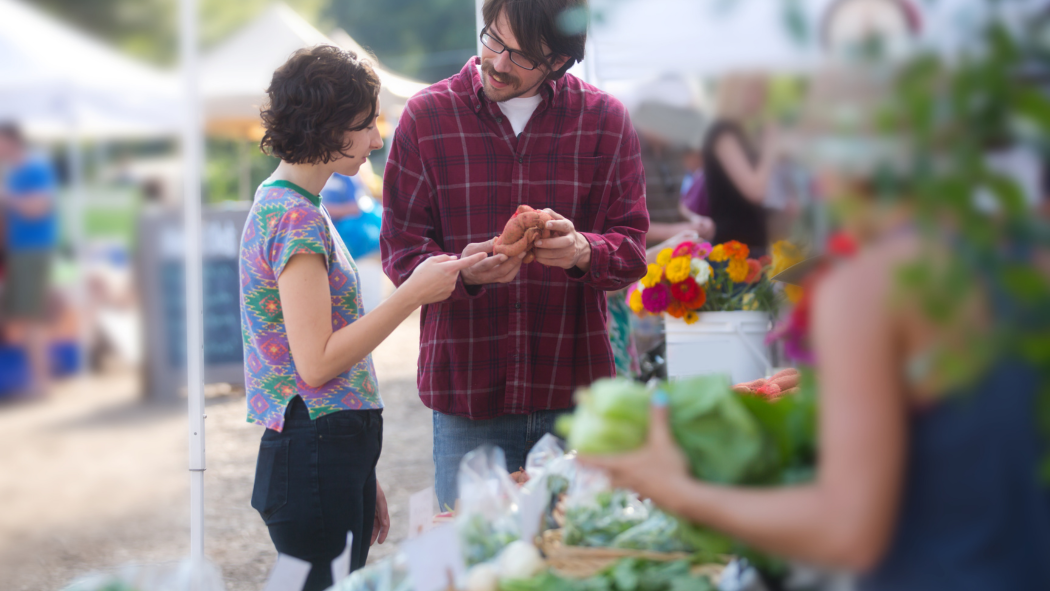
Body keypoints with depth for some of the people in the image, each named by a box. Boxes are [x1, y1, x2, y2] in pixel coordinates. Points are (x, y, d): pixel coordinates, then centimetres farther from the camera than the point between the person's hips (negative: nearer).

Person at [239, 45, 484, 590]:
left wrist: (362, 482, 22)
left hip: (337, 456, 10)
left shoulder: (283, 207, 17)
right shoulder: (297, 219, -14)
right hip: (314, 458, -10)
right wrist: (413, 294, -15)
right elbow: (316, 363, -19)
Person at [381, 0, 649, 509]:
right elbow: (401, 249, 0)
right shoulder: (426, 116, 2)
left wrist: (582, 252, -20)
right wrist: (463, 271, -21)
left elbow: (631, 248, 3)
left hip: (575, 392, 1)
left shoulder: (604, 119, 5)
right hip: (465, 393, 0)